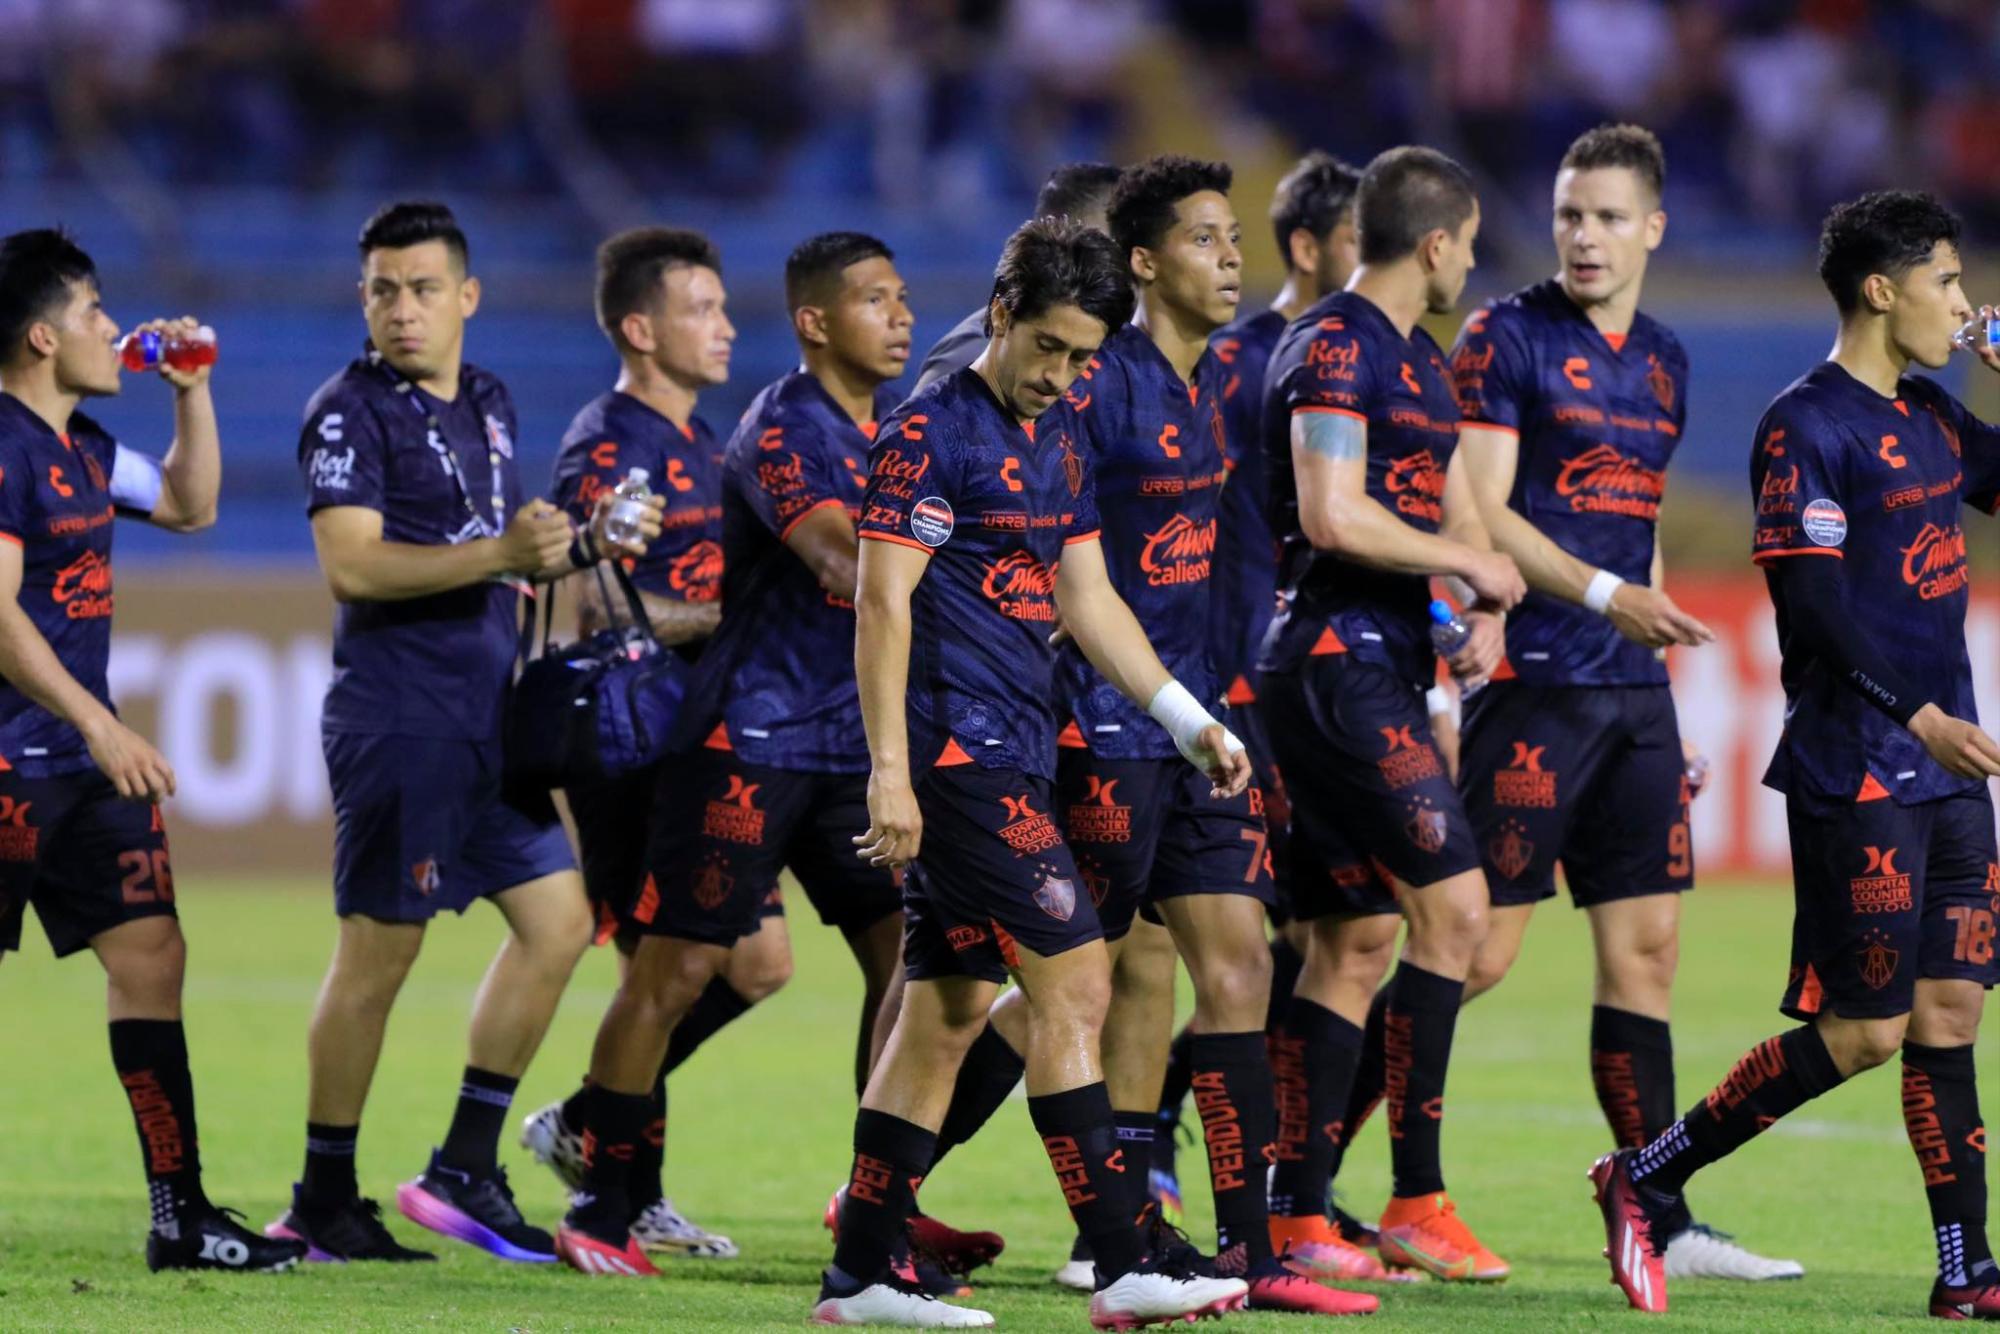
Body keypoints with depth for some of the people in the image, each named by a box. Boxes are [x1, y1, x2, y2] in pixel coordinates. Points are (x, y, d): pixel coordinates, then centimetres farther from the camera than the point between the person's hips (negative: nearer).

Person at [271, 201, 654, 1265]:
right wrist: (498, 554, -26)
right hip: (397, 723, -8)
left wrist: (580, 546, 11)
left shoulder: (487, 402, 16)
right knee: (379, 949, -5)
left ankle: (465, 1170, 11)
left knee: (556, 918, 5)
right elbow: (351, 566, -20)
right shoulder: (350, 412, -9)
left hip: (487, 718, 8)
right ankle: (322, 1202, 3)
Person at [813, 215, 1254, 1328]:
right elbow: (882, 602, -14)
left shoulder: (1059, 440, 17)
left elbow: (1088, 597, 23)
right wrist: (891, 769, -20)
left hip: (1014, 754, 9)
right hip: (958, 753, -9)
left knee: (949, 1007, 9)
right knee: (1075, 977, -13)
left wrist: (1190, 717, 16)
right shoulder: (932, 434, -10)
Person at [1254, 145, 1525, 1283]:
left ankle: (1298, 1216, 9)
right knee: (1452, 905, -14)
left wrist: (1487, 616, 3)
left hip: (1383, 669, 10)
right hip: (1338, 663, -10)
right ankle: (1416, 1200, -11)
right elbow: (1333, 516, -22)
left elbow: (1457, 510, 23)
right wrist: (1468, 563, -10)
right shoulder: (1337, 347, -12)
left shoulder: (1419, 360, 20)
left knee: (1356, 946, 8)